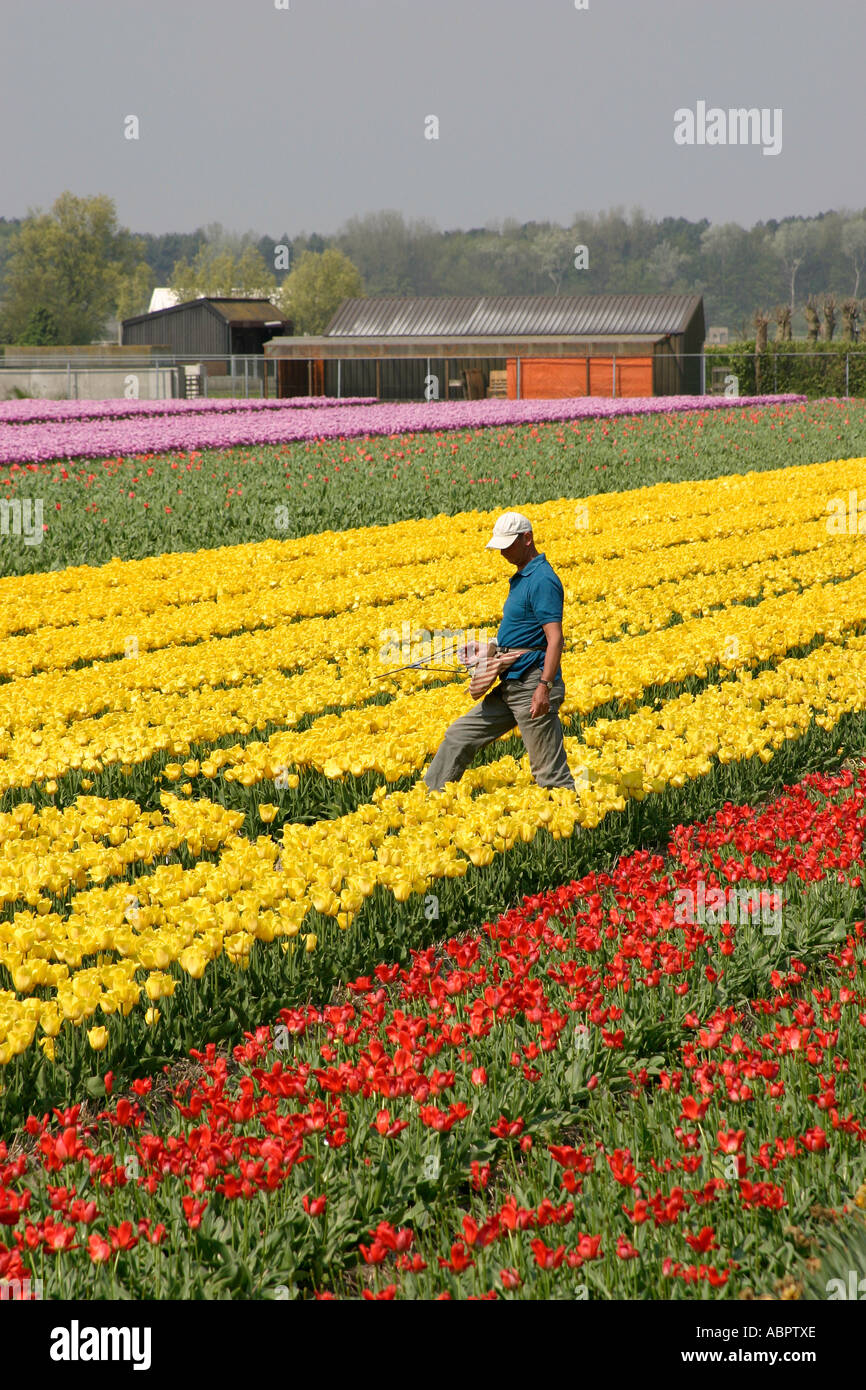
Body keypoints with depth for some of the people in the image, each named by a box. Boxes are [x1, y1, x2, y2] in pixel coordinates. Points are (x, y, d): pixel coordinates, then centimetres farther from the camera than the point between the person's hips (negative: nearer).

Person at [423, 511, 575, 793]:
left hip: (532, 689, -10)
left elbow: (555, 638, -23)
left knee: (549, 771, -7)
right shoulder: (521, 578, 16)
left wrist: (545, 686, -30)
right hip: (511, 687, 10)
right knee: (459, 736, 13)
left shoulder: (542, 581, -15)